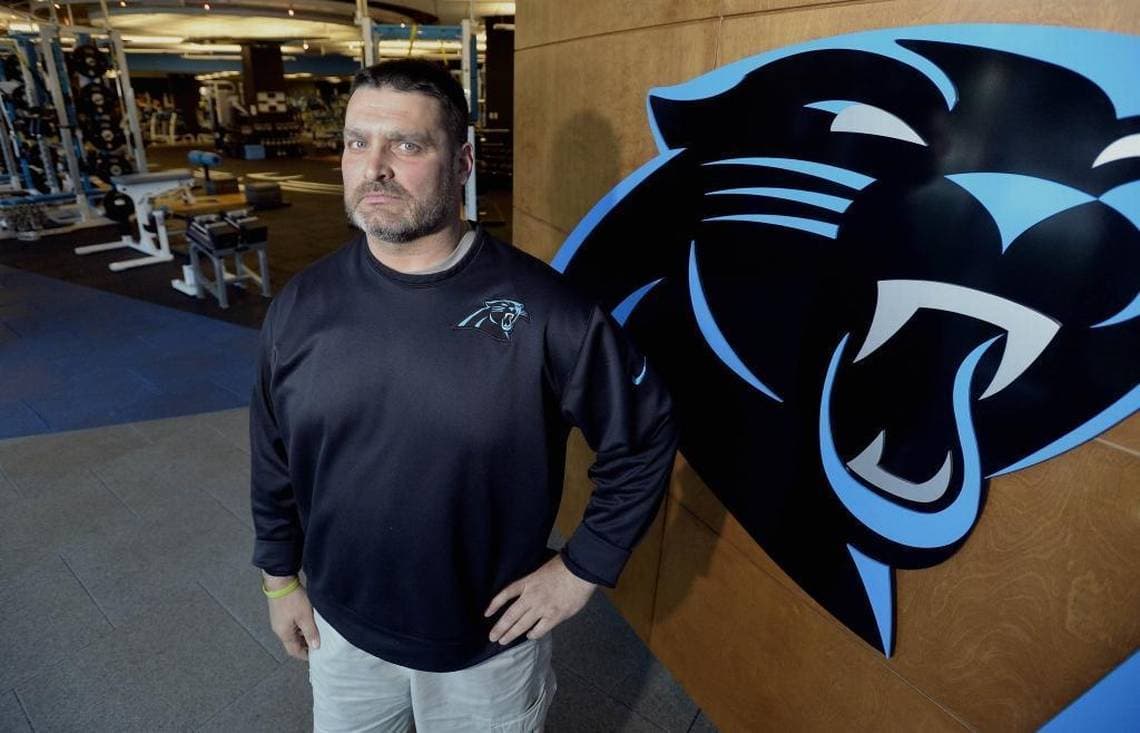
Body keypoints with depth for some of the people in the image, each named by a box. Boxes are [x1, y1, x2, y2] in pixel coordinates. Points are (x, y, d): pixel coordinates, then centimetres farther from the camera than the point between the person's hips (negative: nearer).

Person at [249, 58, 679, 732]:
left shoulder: (544, 309, -23)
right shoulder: (301, 305, -10)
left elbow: (646, 435, -12)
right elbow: (273, 458, 3)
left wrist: (584, 568, -10)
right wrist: (281, 578, 10)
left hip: (489, 639, -3)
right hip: (343, 627, 4)